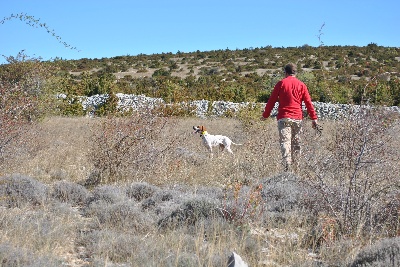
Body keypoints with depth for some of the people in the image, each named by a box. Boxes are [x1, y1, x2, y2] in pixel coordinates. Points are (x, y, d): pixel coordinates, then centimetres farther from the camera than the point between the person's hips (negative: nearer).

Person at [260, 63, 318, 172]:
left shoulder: (281, 83, 2)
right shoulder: (301, 85, 8)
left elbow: (272, 100, 2)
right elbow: (308, 103, 5)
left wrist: (265, 115, 11)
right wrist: (314, 118, 8)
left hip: (284, 118, -3)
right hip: (297, 118, 3)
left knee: (285, 143, -9)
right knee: (296, 144, 11)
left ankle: (287, 168, -21)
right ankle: (295, 167, 12)